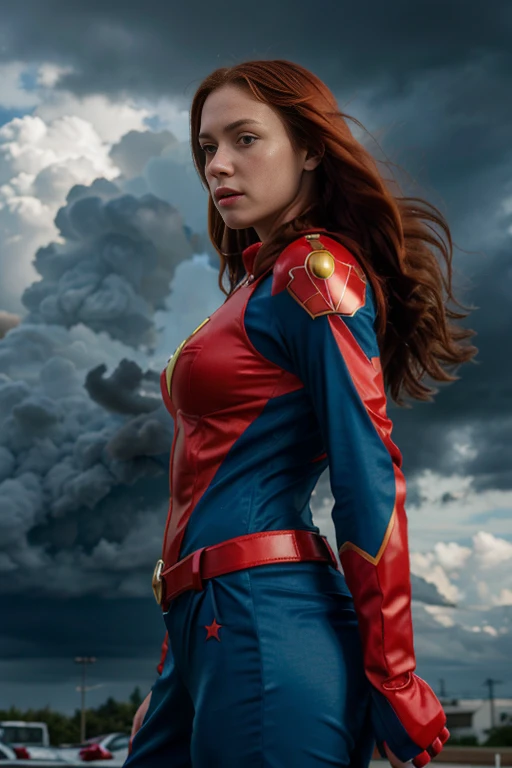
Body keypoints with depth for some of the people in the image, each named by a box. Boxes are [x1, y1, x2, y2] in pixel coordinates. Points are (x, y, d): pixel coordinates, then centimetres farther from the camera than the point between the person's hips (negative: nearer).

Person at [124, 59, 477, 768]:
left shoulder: (316, 270, -8)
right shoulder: (255, 281, 18)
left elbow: (369, 478, -14)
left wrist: (391, 682, -15)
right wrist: (172, 677, 17)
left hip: (265, 618, -9)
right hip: (201, 628, 9)